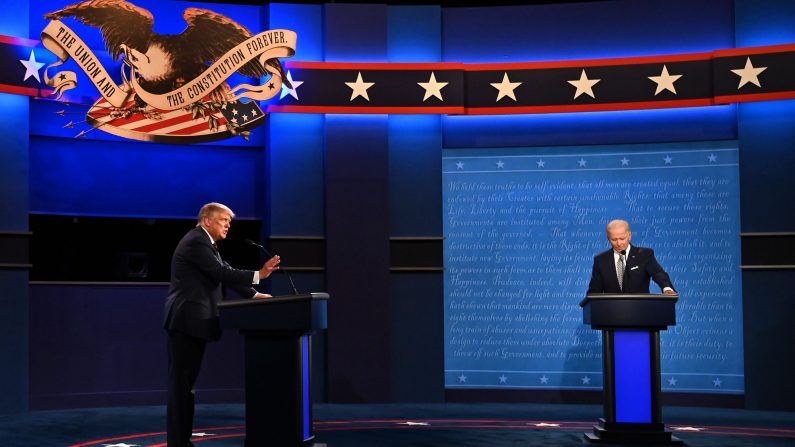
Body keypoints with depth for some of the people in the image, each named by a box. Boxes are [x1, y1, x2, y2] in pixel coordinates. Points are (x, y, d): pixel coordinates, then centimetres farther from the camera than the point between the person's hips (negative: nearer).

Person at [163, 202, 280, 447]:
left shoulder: (205, 243, 19)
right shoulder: (197, 241, -13)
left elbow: (224, 274, 19)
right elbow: (221, 273, -18)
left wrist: (254, 294, 12)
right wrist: (258, 275, -16)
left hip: (193, 321, 10)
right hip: (186, 320, -10)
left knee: (185, 383, 11)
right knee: (181, 382, -7)